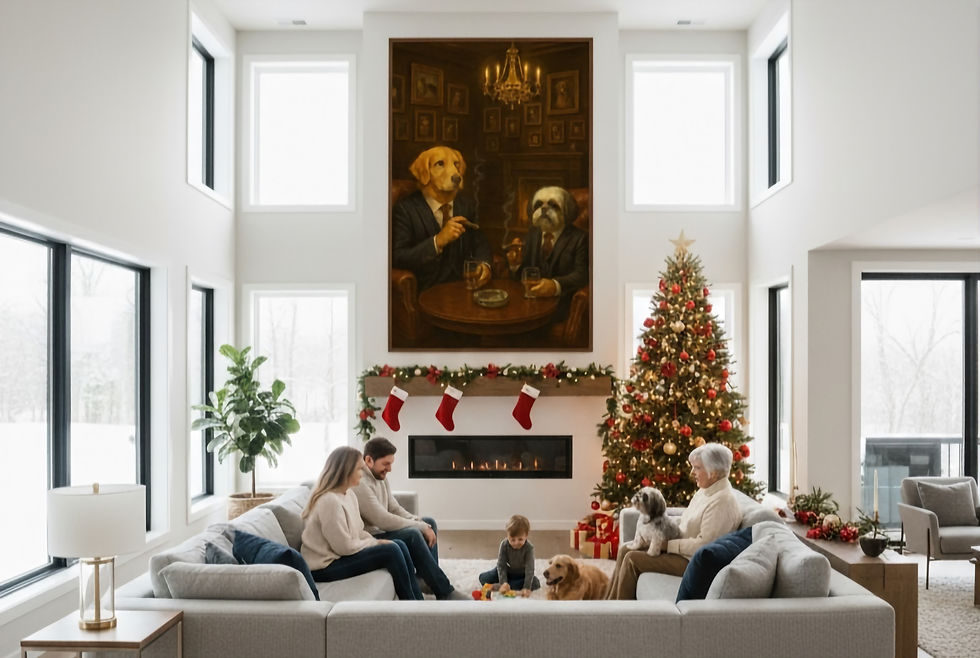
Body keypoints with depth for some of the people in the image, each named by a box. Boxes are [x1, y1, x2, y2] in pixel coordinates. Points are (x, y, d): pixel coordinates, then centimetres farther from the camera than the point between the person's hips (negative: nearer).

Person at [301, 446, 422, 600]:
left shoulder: (349, 495, 9)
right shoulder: (329, 501, -22)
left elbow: (358, 532, 15)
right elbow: (344, 547, -22)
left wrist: (378, 542, -3)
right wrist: (376, 544, -9)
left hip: (341, 555, 10)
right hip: (325, 567, -10)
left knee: (399, 545, 2)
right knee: (391, 551, -18)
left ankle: (417, 599, 5)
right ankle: (410, 600, -3)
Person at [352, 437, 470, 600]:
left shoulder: (380, 476, 7)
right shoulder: (359, 483, -24)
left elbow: (395, 509, 12)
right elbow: (383, 521, -28)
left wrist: (420, 522, -7)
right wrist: (421, 527, -20)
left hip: (381, 530, 11)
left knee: (430, 522, 9)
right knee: (412, 534, -30)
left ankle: (429, 579, 2)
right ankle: (445, 593, -24)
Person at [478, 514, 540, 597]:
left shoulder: (529, 548, -28)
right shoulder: (504, 545, -23)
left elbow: (529, 568, -30)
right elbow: (501, 565, -22)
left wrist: (527, 588, -40)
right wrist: (503, 582, -35)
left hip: (521, 574, 0)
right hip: (507, 571, 0)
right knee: (483, 578, -12)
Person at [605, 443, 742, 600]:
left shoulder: (722, 501, -21)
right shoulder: (705, 491, 11)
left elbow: (703, 544, -25)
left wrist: (667, 544, -18)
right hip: (679, 549, 10)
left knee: (632, 559, -15)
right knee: (625, 550, 3)